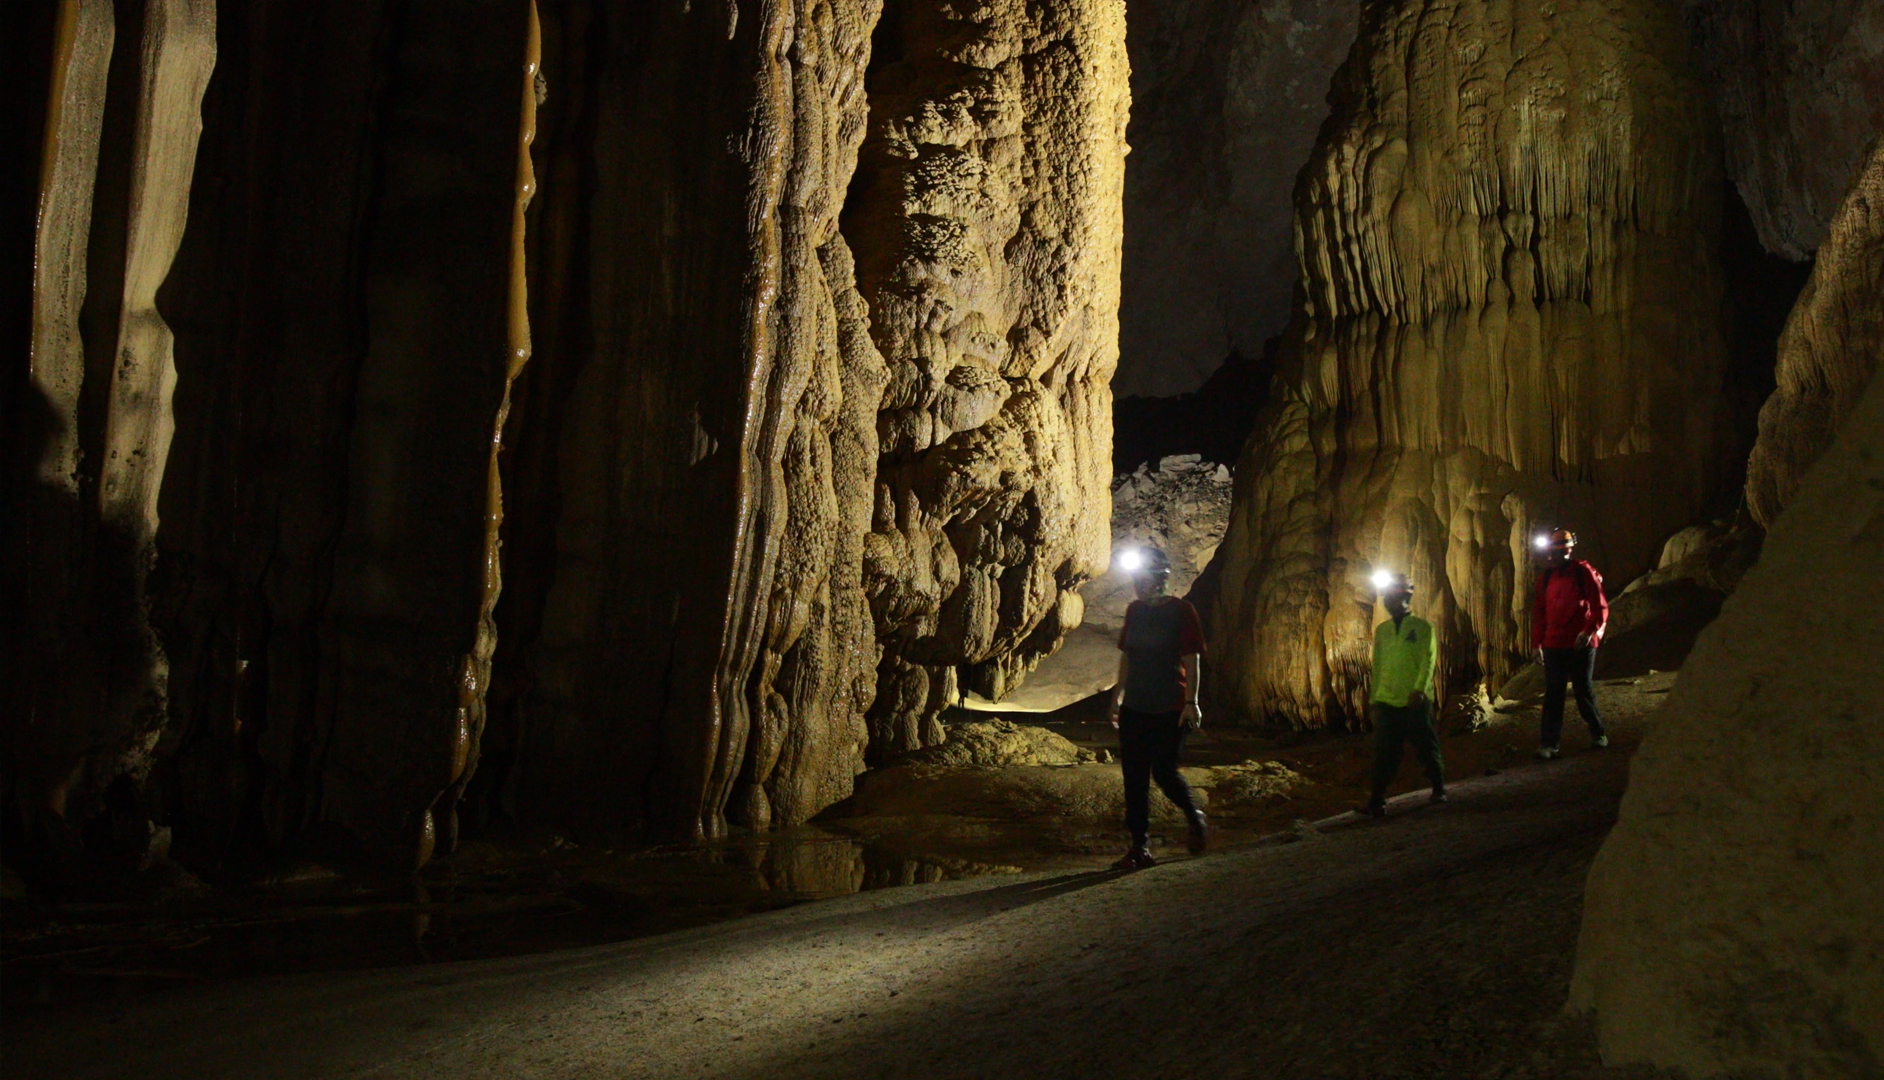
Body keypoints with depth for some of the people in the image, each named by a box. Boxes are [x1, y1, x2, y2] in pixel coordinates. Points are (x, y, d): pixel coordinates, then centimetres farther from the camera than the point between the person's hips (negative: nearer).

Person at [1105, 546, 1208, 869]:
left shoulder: (1181, 610, -7)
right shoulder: (1134, 610, 9)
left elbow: (1192, 660, -10)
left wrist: (1191, 702, -15)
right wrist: (1118, 694, 15)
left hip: (1170, 709, -5)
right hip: (1135, 707, 5)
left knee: (1164, 772, -2)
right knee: (1134, 777, 2)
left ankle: (1196, 818, 27)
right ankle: (1140, 849, 7)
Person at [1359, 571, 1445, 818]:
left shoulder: (1422, 628, 0)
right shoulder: (1381, 630, 12)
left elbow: (1428, 660, -8)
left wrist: (1419, 689, -21)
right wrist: (1374, 698, 12)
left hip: (1415, 702, -3)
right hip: (1386, 702, 3)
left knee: (1426, 748, 9)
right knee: (1383, 753, -2)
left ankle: (1439, 789, 29)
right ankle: (1377, 802, -3)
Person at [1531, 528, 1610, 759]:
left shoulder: (1584, 572, -6)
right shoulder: (1546, 577, 9)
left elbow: (1600, 606, -7)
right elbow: (1539, 612, 14)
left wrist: (1590, 630, -21)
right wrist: (1537, 643, 11)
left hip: (1580, 645, -4)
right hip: (1553, 645, 4)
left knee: (1583, 690, 5)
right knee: (1553, 694, 0)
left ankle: (1598, 734, 25)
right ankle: (1549, 743, 0)